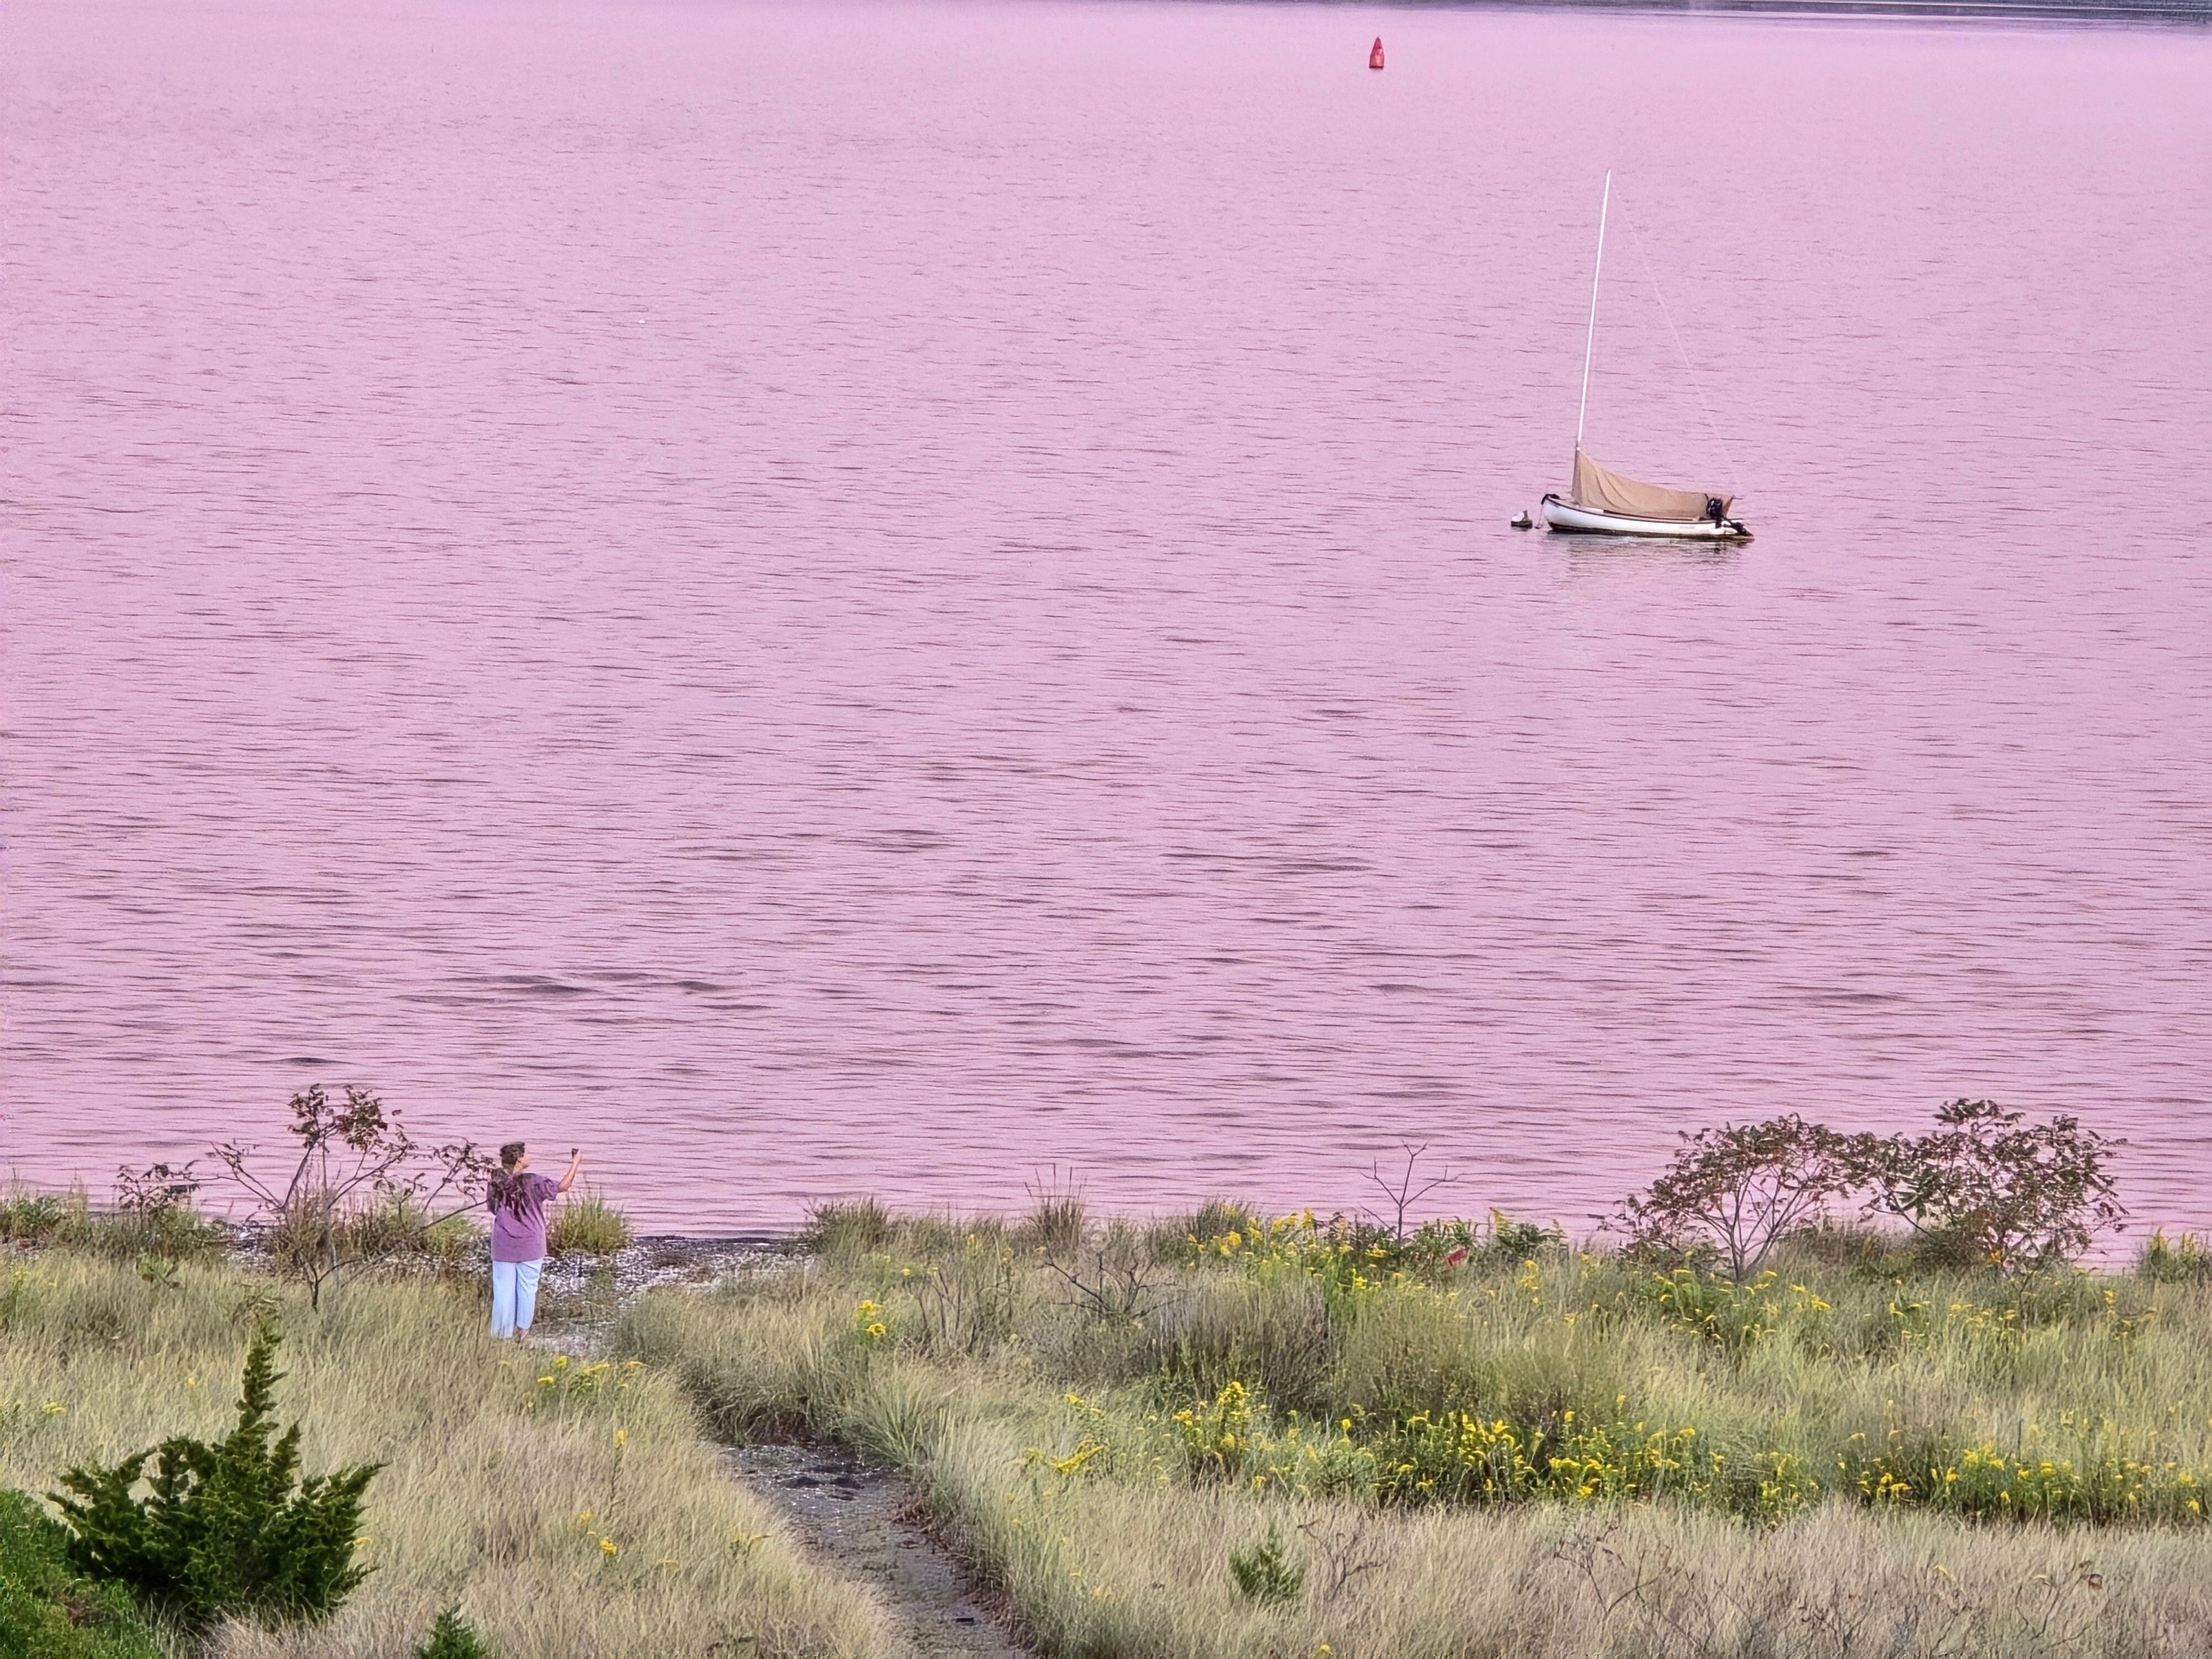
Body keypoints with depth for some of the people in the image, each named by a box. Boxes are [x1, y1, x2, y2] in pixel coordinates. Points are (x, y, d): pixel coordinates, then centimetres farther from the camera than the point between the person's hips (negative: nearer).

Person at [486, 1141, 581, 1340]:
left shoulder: (496, 1186, -4)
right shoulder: (533, 1183, -13)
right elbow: (563, 1187, -4)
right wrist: (575, 1164, 8)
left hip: (503, 1248, 2)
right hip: (530, 1248, -2)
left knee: (503, 1290, 7)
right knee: (527, 1288, 10)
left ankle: (501, 1333, 9)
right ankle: (523, 1330, 15)